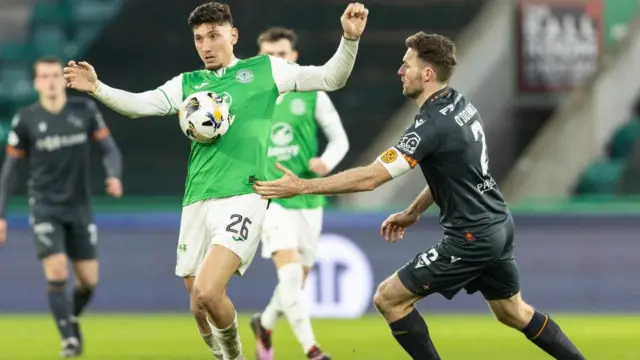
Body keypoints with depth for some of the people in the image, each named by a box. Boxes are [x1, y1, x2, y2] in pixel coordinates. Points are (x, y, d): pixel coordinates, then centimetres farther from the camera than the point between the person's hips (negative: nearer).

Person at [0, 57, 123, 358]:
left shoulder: (85, 110, -1)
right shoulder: (25, 120, -4)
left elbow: (110, 149, 2)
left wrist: (114, 176, -20)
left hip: (79, 206, 2)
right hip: (45, 206, -2)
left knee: (89, 280, 3)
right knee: (57, 273, -17)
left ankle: (72, 319, 34)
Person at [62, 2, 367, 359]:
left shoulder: (264, 70, 7)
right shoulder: (187, 84, 15)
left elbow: (331, 78, 6)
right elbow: (139, 104, 4)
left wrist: (350, 39, -11)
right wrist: (97, 88, -13)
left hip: (242, 196, -5)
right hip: (197, 200, 5)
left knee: (207, 293, -22)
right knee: (201, 307, 8)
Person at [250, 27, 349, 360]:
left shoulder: (312, 95, -1)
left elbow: (340, 139, 1)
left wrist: (327, 161, -18)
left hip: (308, 199, 2)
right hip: (271, 198, -2)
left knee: (297, 280, 11)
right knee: (290, 272, -20)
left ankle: (264, 325, 41)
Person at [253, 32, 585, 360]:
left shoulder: (432, 125, -22)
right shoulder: (461, 105, 5)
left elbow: (370, 178, -26)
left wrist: (302, 186, -22)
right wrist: (413, 212, 21)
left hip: (471, 238, -9)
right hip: (499, 226, 9)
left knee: (388, 298, -2)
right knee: (513, 312, 25)